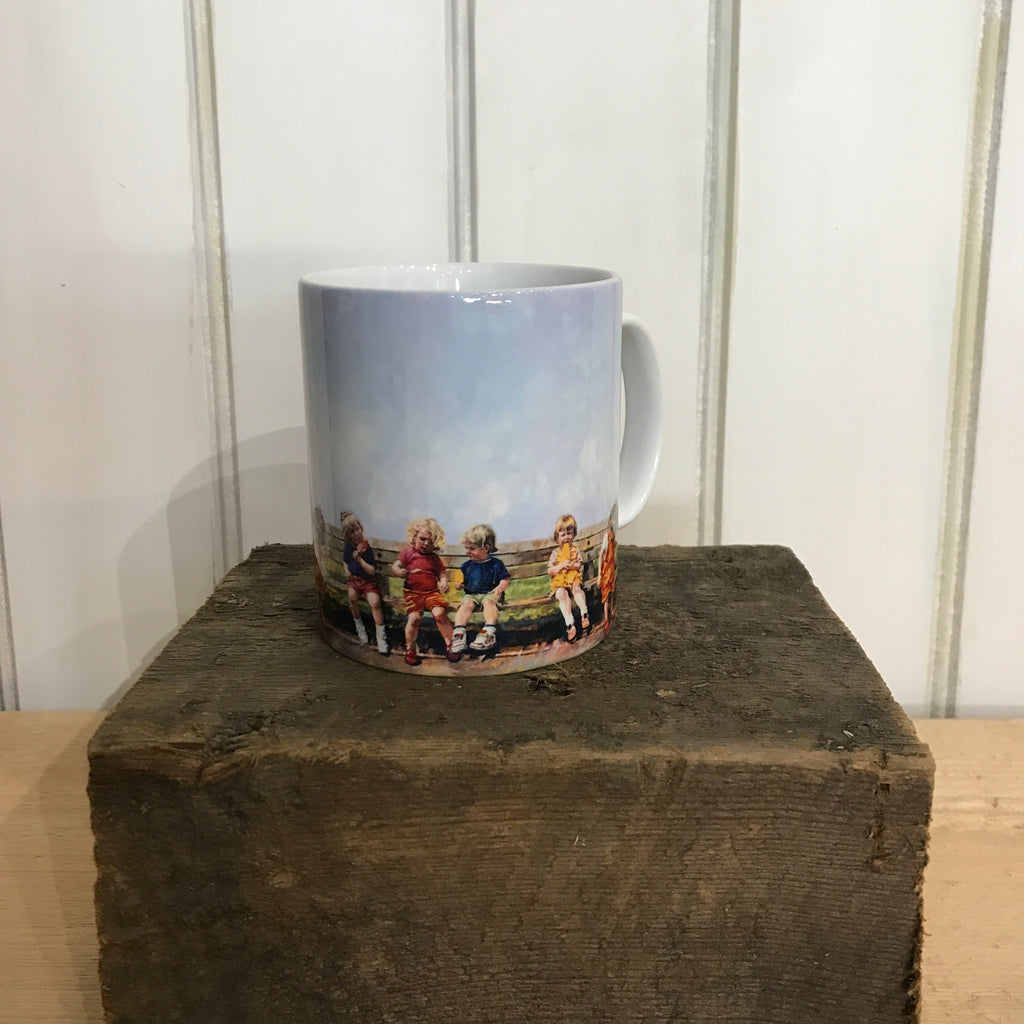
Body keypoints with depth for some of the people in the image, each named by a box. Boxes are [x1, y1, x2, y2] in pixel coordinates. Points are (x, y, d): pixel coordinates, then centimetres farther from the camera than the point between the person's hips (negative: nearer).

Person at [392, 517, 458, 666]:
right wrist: (399, 572, -27)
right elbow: (395, 566, -4)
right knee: (414, 617, -21)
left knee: (440, 613, -20)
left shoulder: (434, 558, 13)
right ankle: (410, 650, -2)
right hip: (412, 592, -2)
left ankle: (450, 645, -4)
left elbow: (442, 572, 16)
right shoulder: (407, 552, 4)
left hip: (432, 592, 2)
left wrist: (444, 581, -7)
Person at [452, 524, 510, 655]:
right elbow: (463, 582, 23)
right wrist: (460, 585, -1)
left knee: (489, 603, -35)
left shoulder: (495, 564, 3)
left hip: (489, 593, -3)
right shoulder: (466, 565, 15)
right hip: (471, 594, 3)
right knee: (465, 604, -29)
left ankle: (489, 633, -52)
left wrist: (499, 588, -18)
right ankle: (459, 634, -46)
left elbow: (505, 580, 2)